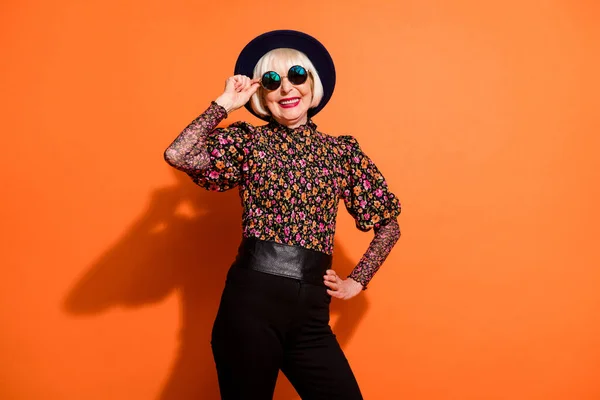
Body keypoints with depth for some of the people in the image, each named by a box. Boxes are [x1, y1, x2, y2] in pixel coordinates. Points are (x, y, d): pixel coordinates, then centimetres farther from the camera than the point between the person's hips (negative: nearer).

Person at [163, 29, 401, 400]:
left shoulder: (343, 150, 9)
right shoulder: (248, 140, 4)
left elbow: (389, 224, 15)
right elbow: (178, 155, -13)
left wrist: (357, 280, 7)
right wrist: (224, 103, -2)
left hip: (311, 311, 2)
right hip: (250, 300, -2)